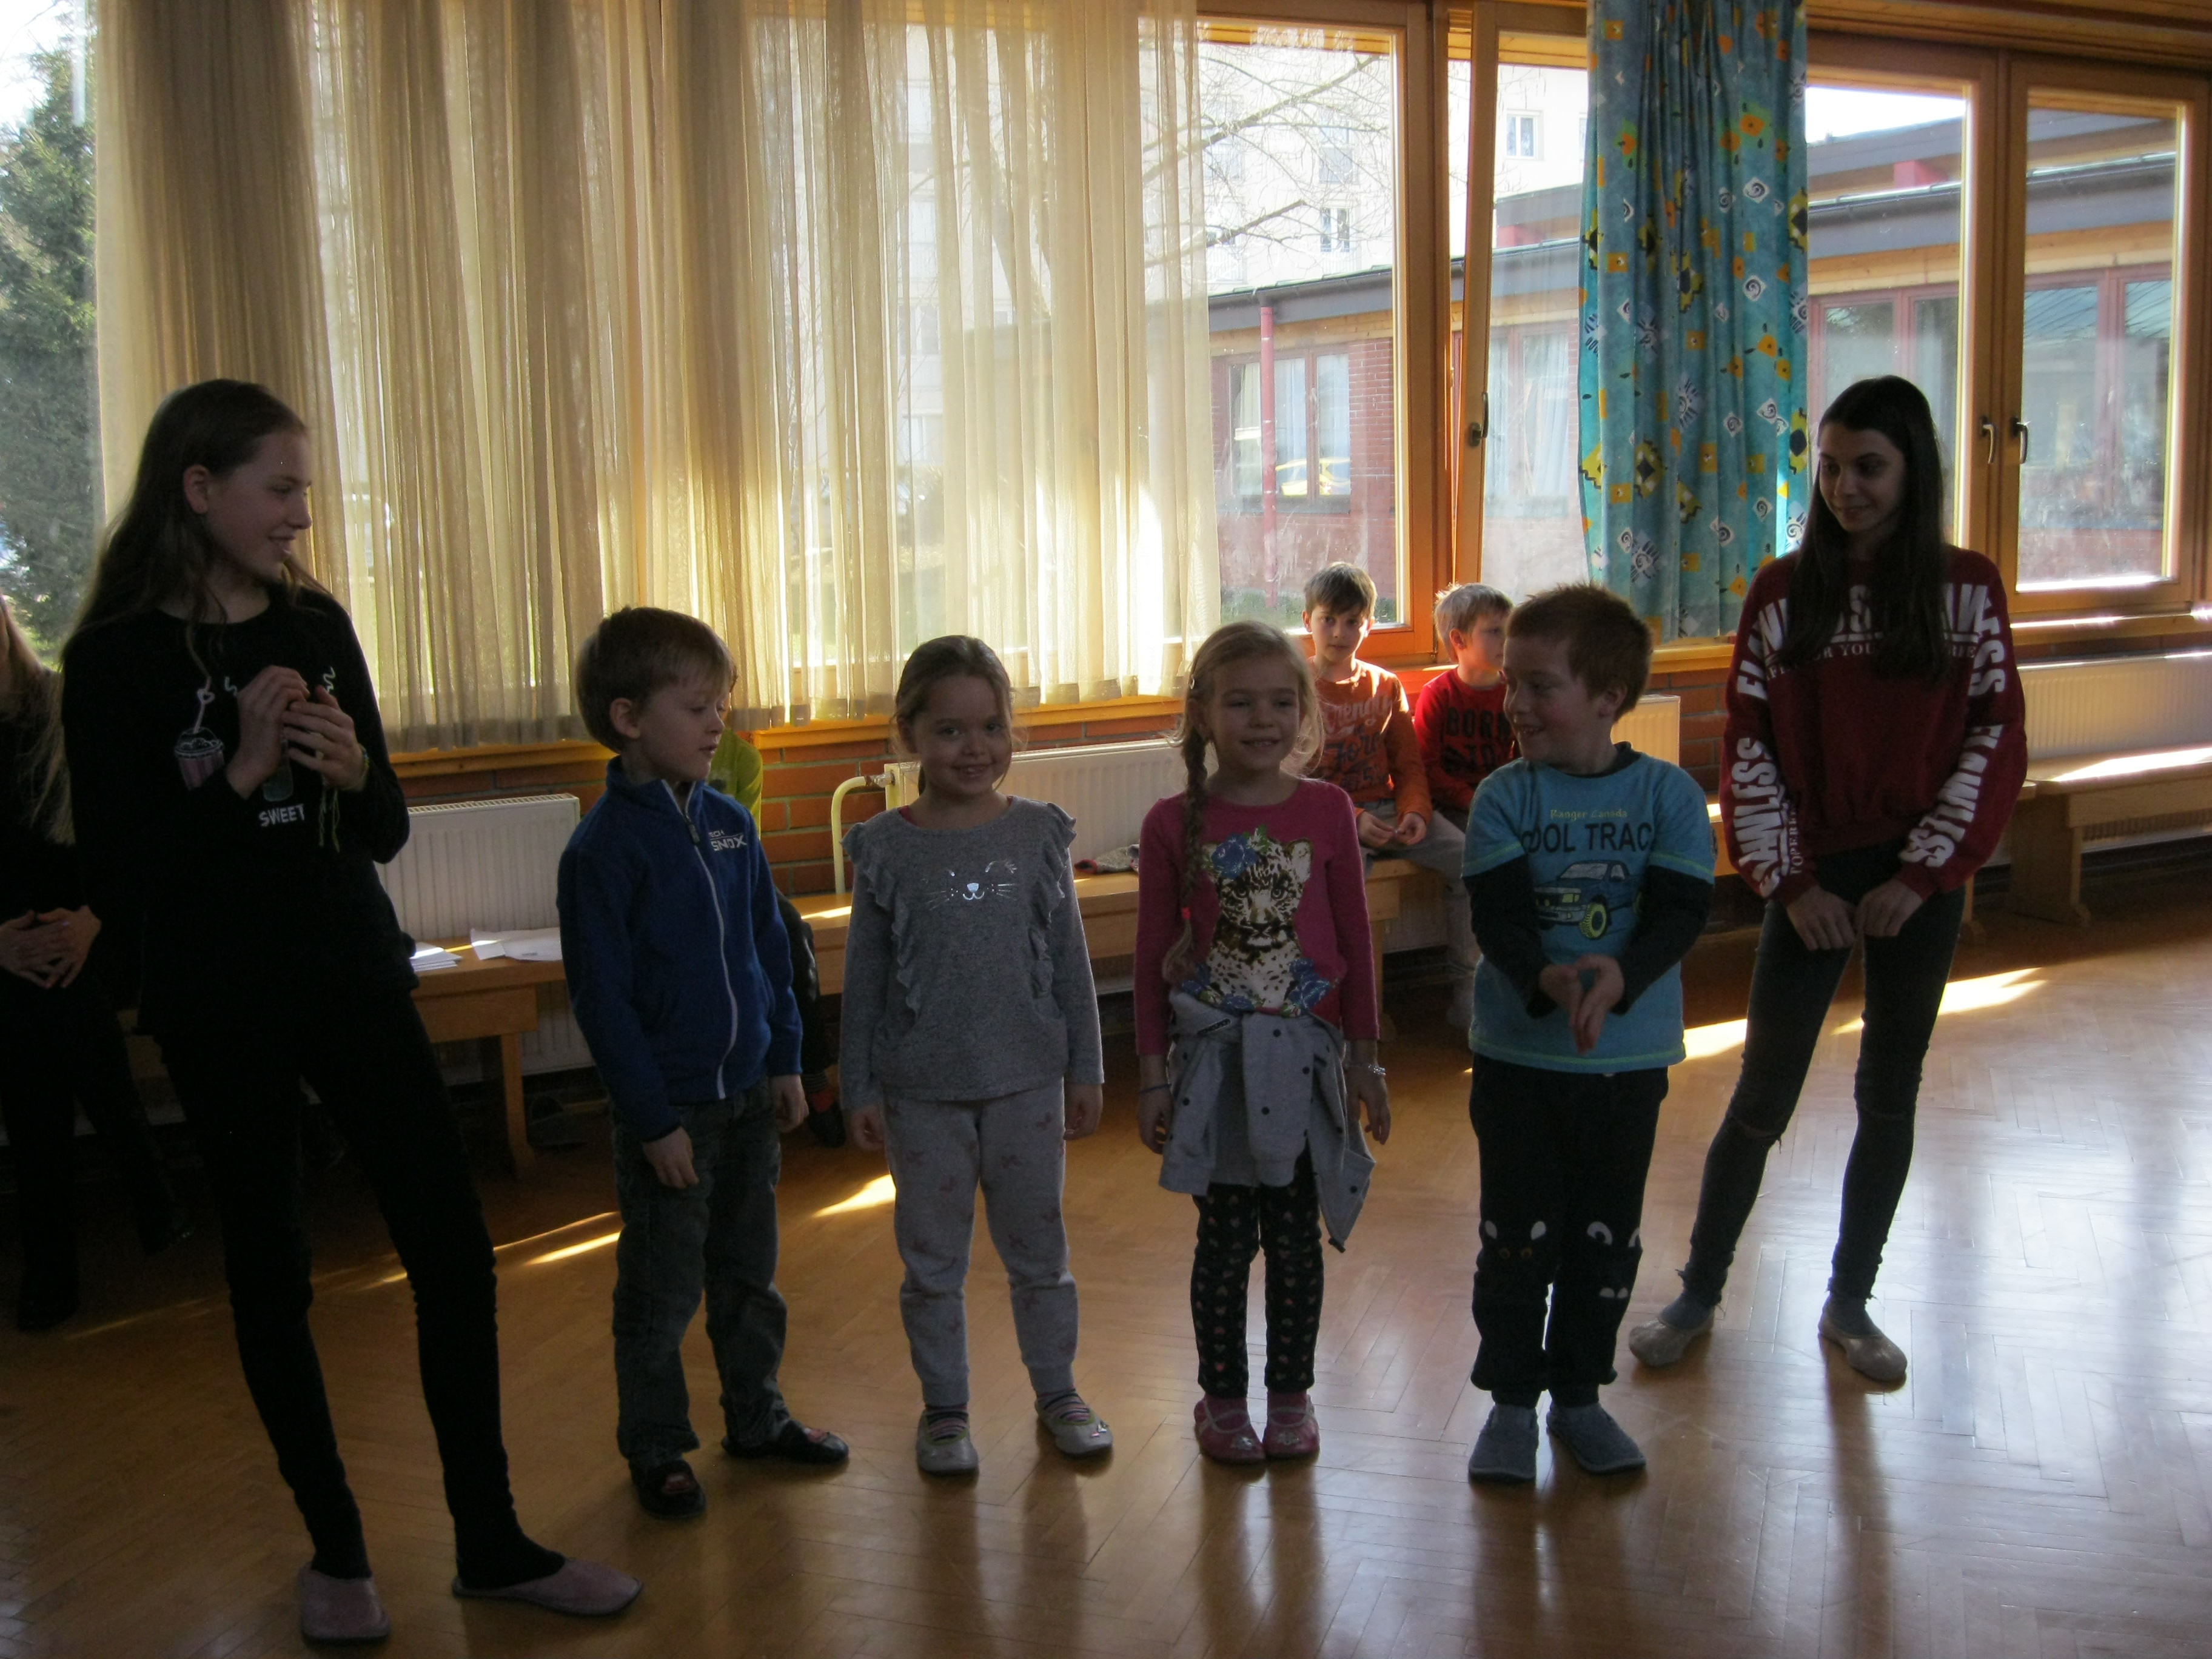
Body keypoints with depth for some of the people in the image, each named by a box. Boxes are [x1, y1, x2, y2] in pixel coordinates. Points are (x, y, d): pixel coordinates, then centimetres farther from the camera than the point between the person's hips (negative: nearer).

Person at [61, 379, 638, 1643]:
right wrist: (244, 771, -22)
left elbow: (386, 834, 8)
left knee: (454, 1246, 2)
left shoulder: (317, 626, 3)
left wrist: (354, 770, -14)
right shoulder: (117, 658, -10)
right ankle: (336, 1549, 25)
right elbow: (118, 883, -12)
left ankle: (492, 1541, 15)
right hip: (221, 1009, -4)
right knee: (272, 1271, 8)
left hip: (355, 978, 4)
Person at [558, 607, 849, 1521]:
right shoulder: (604, 847, -16)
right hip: (668, 1108, -6)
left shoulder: (731, 823, 4)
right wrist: (655, 1120, -15)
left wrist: (785, 1061, 11)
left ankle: (758, 1416, 34)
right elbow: (601, 998, -15)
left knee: (750, 1273, 18)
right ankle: (656, 1447, 22)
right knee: (662, 1291, 6)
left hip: (749, 1093, 6)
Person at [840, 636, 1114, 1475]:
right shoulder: (886, 850, -5)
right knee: (932, 1259, 11)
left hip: (1027, 1081, 1)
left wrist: (1086, 1069, 3)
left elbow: (1070, 960, 3)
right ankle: (944, 1408, 27)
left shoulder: (1039, 834, -2)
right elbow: (863, 980, 0)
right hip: (921, 1091, -1)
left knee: (1038, 1249, 14)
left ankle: (1058, 1392, 31)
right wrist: (858, 1090, -1)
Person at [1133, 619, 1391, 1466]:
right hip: (1213, 1053, -1)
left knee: (1296, 1235, 10)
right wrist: (1153, 1076, 0)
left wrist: (1363, 1061, 4)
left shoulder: (1327, 810, -2)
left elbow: (1355, 943, 3)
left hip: (1304, 1050, 1)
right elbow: (1152, 957, 1)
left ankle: (1292, 1395, 27)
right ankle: (1223, 1398, 24)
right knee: (1225, 1235, 7)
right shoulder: (1173, 825, -5)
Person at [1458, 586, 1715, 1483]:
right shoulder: (1504, 795, -4)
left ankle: (1579, 1393, 29)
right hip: (1517, 1051, -1)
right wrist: (1545, 979, -33)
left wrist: (1618, 976, -31)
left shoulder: (1668, 793, -3)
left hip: (1628, 1056, 1)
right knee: (1517, 1233, 5)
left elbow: (1679, 911, -12)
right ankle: (1511, 1400, 21)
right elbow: (1498, 914, -13)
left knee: (1607, 1233, 12)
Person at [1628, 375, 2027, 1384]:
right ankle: (1698, 1293, 17)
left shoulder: (1969, 590, 0)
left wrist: (1922, 874, -8)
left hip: (1920, 884, 1)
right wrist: (1791, 882, -7)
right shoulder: (1783, 593, 0)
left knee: (1890, 1098, 10)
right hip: (1813, 883, -1)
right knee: (1764, 1098, 2)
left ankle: (1850, 1303, 25)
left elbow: (1995, 745, -2)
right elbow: (1747, 749, -2)